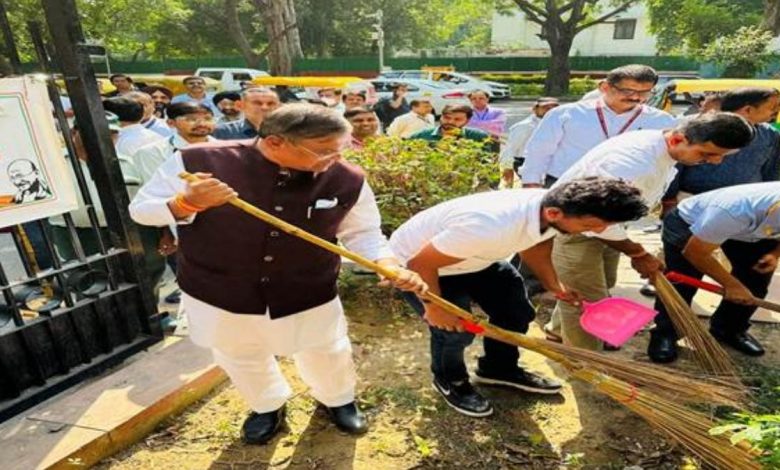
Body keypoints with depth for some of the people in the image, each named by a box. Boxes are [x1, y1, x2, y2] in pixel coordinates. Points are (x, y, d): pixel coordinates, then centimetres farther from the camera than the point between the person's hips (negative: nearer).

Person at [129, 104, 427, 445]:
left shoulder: (348, 179, -16)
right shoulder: (197, 161, -20)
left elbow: (363, 234, -4)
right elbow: (141, 210, -9)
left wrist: (388, 266, -23)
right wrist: (187, 203, -31)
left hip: (309, 297, 1)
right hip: (218, 295, 0)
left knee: (326, 355, 19)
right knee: (241, 359, 23)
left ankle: (338, 399, 54)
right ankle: (267, 406, 56)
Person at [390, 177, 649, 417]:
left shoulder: (553, 205, -19)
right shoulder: (489, 228, -45)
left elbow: (535, 244, 6)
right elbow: (421, 263, -32)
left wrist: (555, 286, 16)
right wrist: (434, 307, -18)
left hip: (475, 258, 7)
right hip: (417, 264, -7)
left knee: (517, 312, 7)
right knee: (455, 329, -14)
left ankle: (498, 368, 34)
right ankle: (449, 380, 20)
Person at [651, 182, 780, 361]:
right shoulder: (735, 209, -43)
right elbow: (695, 252, -29)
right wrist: (730, 284, -21)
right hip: (688, 222, -6)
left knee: (758, 278, -1)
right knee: (682, 284, -12)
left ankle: (730, 329, 20)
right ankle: (665, 334, 5)